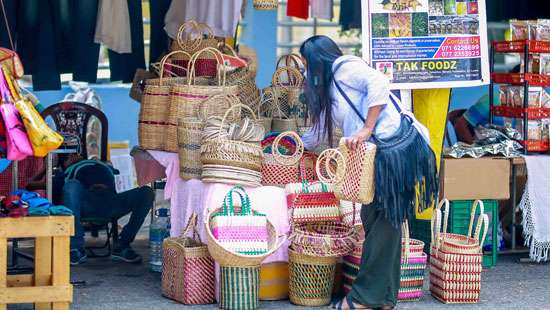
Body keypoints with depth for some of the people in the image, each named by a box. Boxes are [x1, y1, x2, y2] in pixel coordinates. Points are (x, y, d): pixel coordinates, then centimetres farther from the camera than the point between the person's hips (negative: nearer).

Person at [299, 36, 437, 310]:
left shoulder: (344, 67, -3)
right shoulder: (328, 91, 26)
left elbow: (379, 83, -19)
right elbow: (319, 131, 39)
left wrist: (366, 129, -19)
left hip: (397, 145, -9)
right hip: (377, 154, 9)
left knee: (384, 220, -4)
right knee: (374, 218, 8)